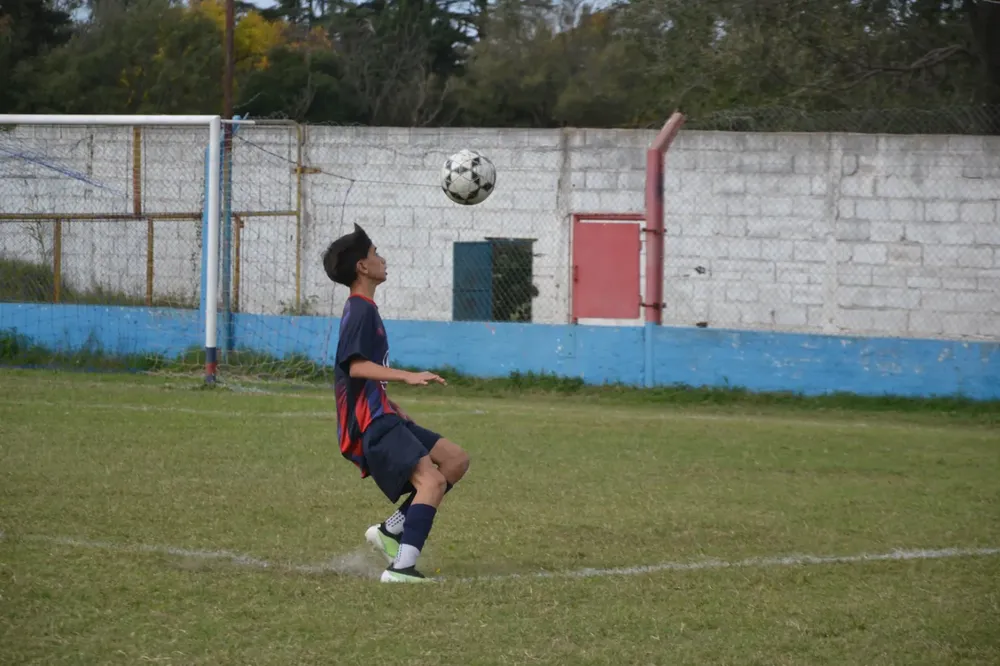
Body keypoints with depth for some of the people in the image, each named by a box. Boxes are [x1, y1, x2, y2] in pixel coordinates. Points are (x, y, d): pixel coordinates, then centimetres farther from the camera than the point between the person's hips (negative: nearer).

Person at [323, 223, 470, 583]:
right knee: (432, 481, -22)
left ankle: (391, 530, 4)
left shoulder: (362, 310, 21)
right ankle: (401, 567, -29)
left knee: (456, 460, 9)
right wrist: (408, 376, -33)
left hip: (380, 418, 10)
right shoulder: (361, 311, -11)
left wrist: (394, 408, 33)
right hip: (370, 423, -10)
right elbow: (356, 365, -25)